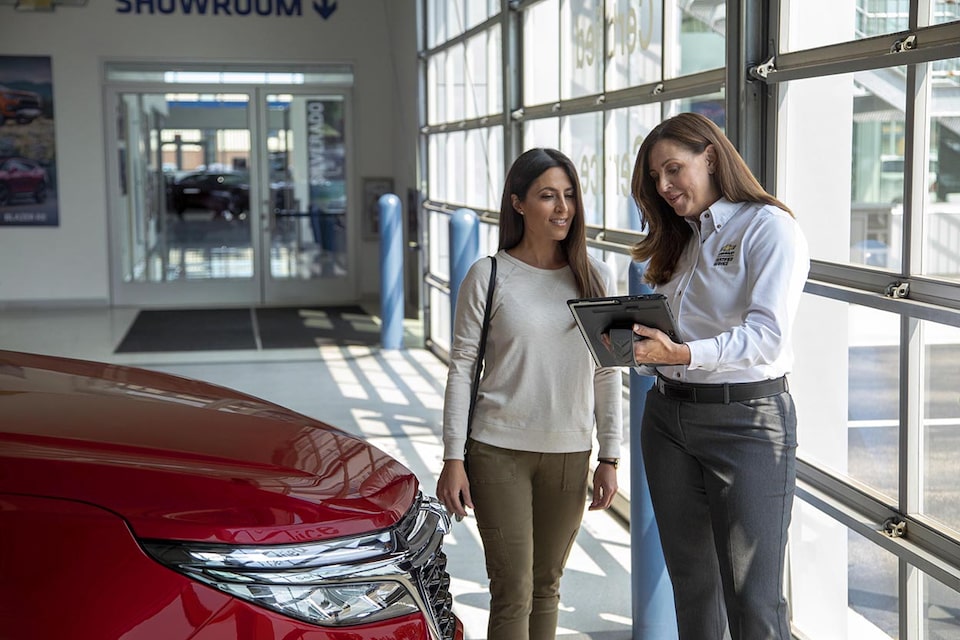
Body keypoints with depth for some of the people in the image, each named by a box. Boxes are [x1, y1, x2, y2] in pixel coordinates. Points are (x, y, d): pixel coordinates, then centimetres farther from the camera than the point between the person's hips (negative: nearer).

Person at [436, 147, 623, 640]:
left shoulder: (597, 277, 3)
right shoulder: (489, 276, -5)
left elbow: (607, 374, 7)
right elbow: (461, 369, -3)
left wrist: (609, 458, 4)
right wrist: (453, 459, -7)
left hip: (570, 454, 3)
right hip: (499, 452, -3)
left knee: (547, 586, 13)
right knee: (513, 591, -2)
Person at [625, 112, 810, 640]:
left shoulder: (769, 227, -6)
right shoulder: (681, 240, 17)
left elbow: (769, 336, -19)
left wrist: (682, 354, -31)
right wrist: (638, 343, -4)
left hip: (746, 419, -7)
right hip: (667, 415, 7)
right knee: (692, 584, 15)